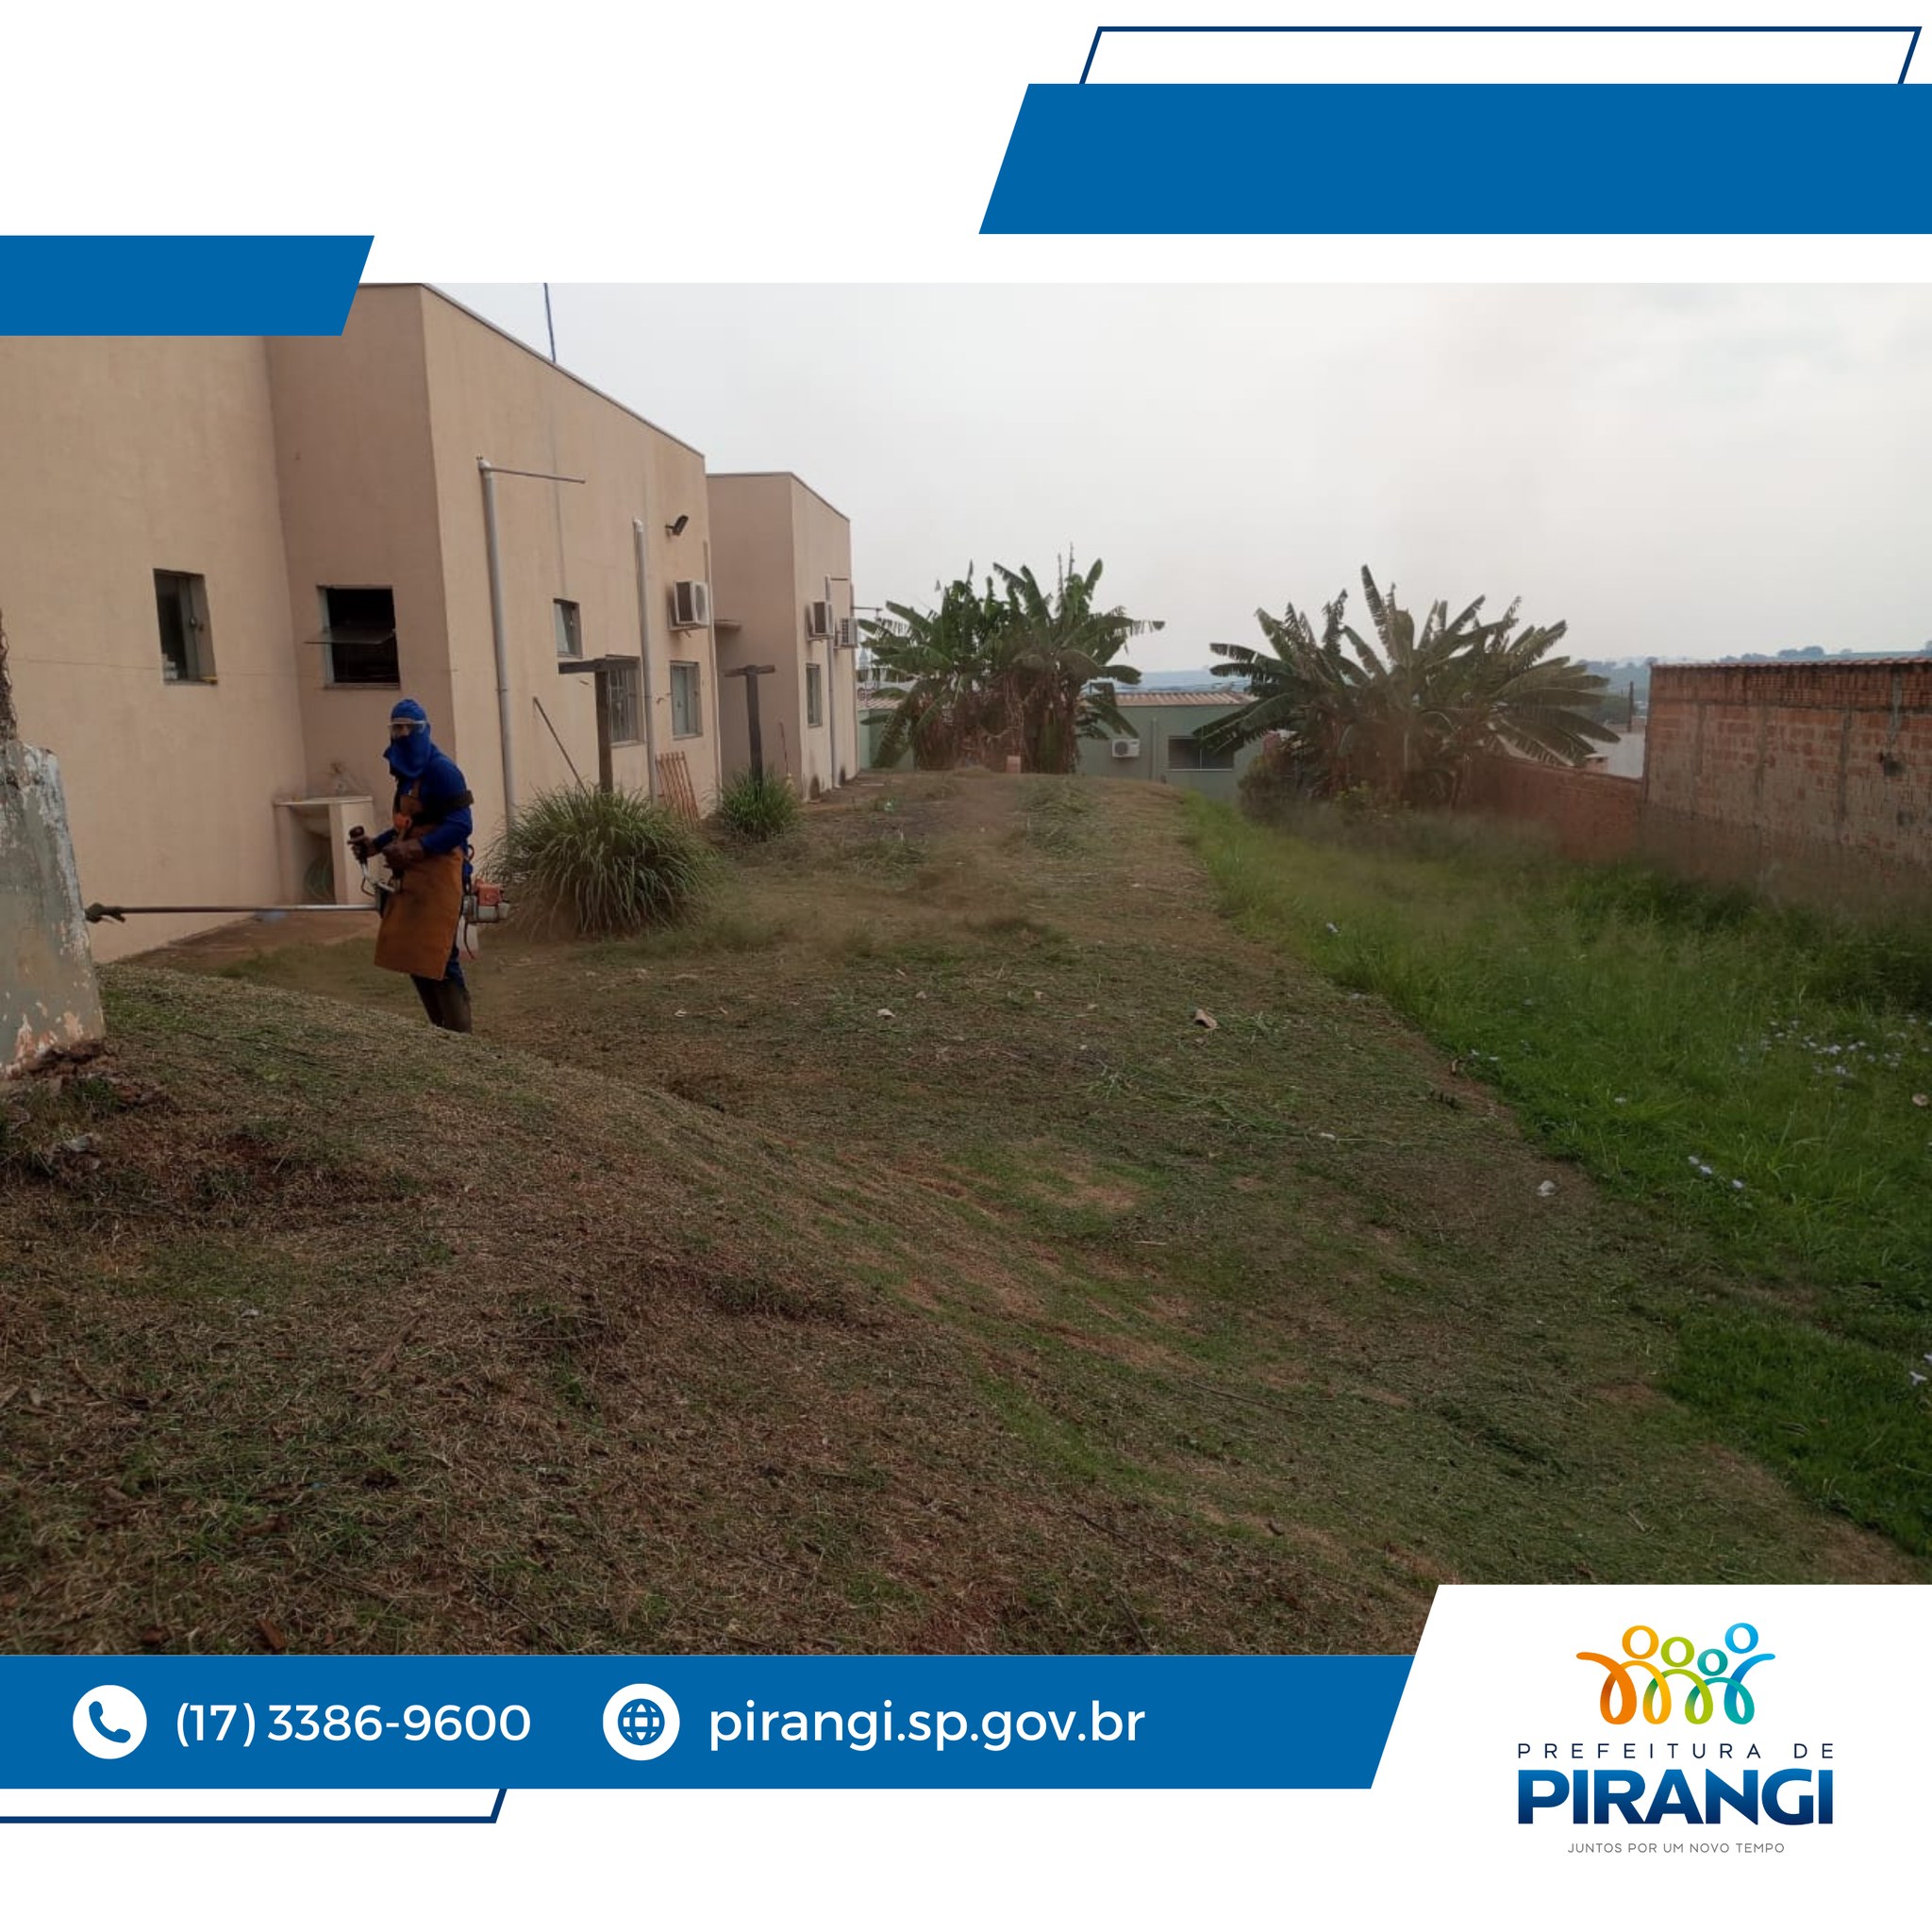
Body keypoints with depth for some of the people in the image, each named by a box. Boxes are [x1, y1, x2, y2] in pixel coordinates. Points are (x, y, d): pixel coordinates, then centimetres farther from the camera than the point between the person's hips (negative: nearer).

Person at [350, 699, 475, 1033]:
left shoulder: (441, 770, -11)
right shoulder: (407, 773, 18)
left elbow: (460, 825, -19)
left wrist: (415, 850, -25)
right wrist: (376, 844, 14)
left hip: (439, 877, -10)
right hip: (411, 879, 10)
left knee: (438, 960, -9)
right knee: (412, 956, 11)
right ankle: (441, 1030, 21)